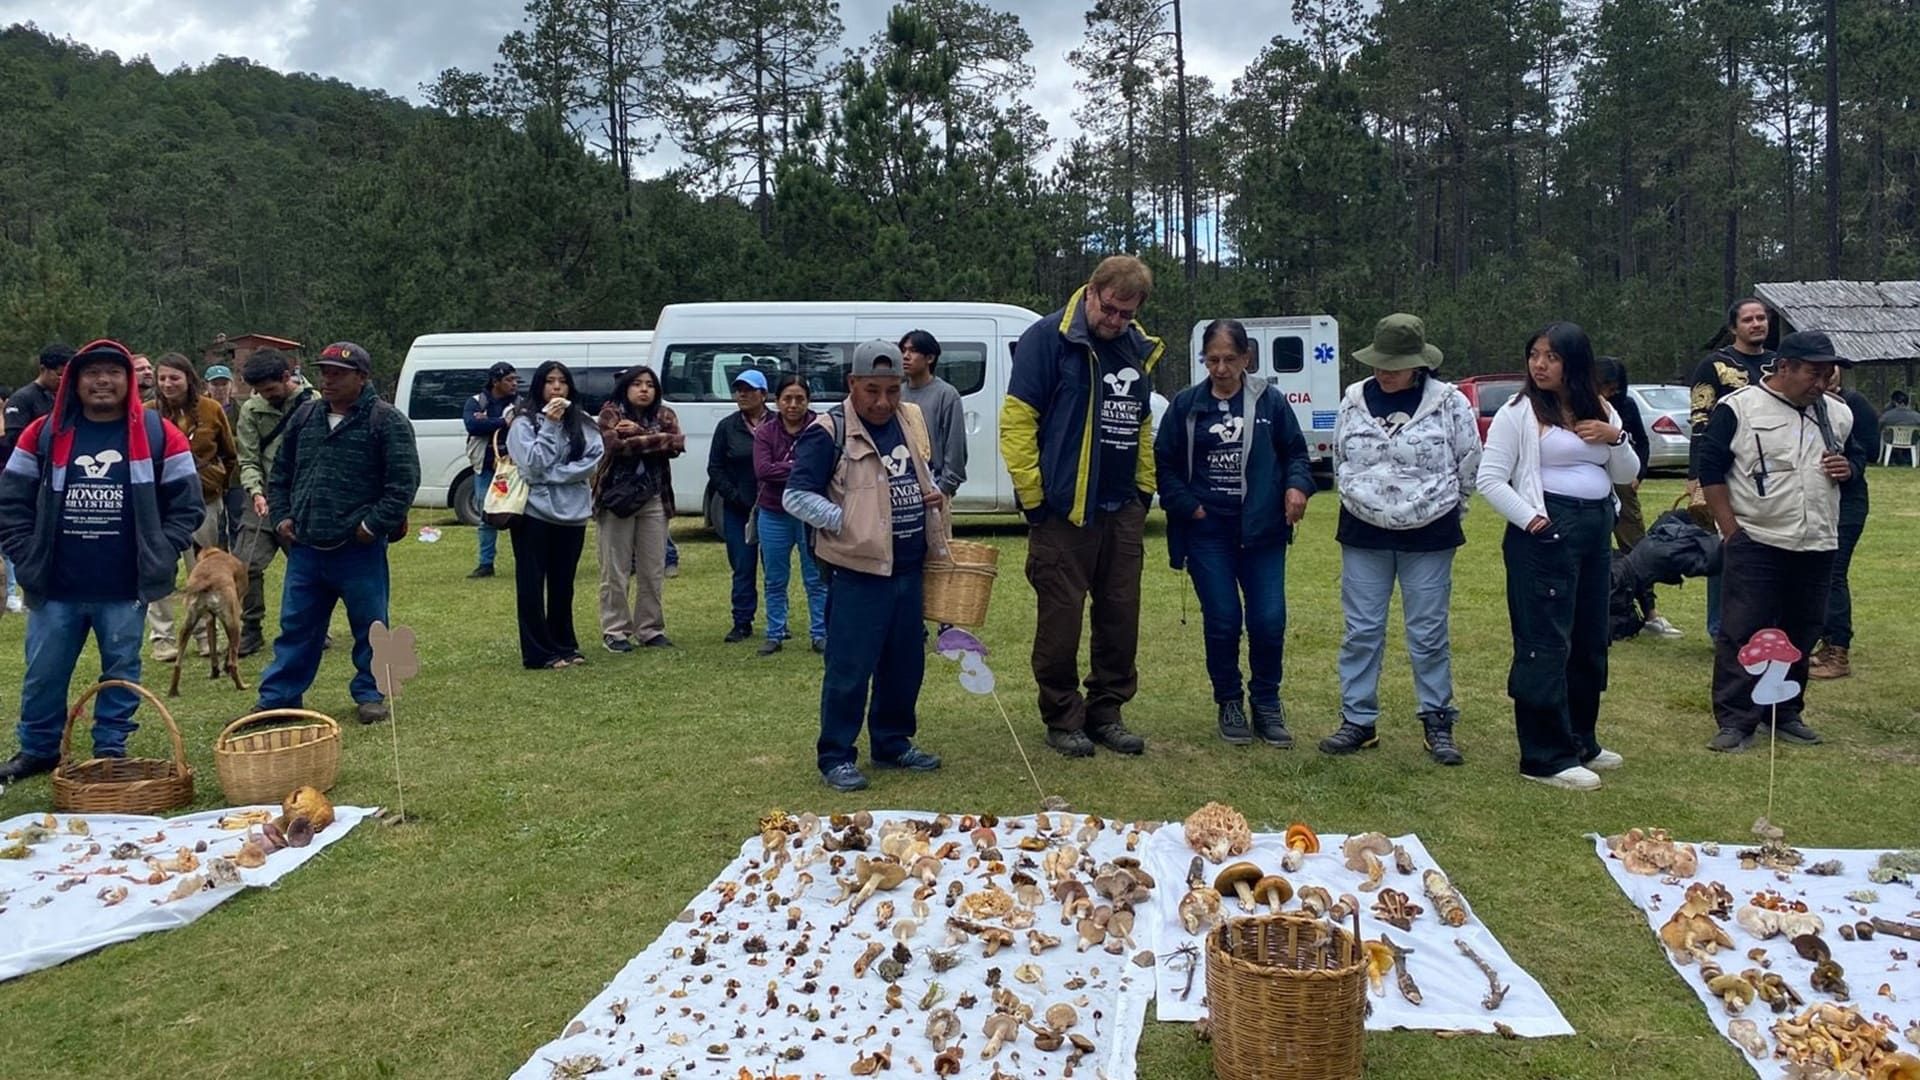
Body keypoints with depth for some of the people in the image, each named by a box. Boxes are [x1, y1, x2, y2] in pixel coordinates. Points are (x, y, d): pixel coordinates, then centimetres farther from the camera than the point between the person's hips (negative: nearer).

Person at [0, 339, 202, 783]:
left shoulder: (158, 435, 0)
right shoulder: (43, 434, 4)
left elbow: (186, 503, 2)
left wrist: (159, 557, -5)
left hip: (126, 591, -1)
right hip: (56, 589, 2)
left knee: (121, 672, 8)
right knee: (43, 674, 9)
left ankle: (112, 751, 21)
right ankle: (37, 750, 26)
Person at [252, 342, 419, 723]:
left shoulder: (387, 421, -7)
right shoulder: (304, 417, 11)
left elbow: (404, 480, -12)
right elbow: (280, 474, 20)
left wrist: (375, 524, -15)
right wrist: (281, 516, 8)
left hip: (359, 550, -5)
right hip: (305, 549, 5)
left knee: (370, 628, 6)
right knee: (295, 627, 11)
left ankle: (370, 695, 20)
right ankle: (277, 699, 20)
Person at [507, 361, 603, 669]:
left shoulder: (582, 422, 8)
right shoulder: (524, 422, -2)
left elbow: (594, 459, -6)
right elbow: (533, 464, -13)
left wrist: (551, 474, -13)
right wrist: (550, 426, -15)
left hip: (573, 513, 4)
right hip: (534, 513, -3)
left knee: (563, 585, 11)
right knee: (532, 585, 1)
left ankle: (564, 646, 21)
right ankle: (539, 652, 6)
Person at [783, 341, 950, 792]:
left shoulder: (909, 422, 11)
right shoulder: (829, 432, -11)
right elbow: (795, 496, -12)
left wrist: (933, 492, 6)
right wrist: (847, 522, -19)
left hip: (909, 569, 7)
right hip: (859, 573, -7)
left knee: (906, 663, 14)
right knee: (849, 668, -2)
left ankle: (893, 743, 30)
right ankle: (835, 756, 10)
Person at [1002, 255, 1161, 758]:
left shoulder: (1139, 348, 12)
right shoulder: (1048, 338, -9)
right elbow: (1017, 420, -12)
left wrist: (1145, 488, 14)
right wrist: (1033, 499, -13)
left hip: (1123, 510, 6)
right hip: (1065, 510, -6)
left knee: (1120, 615, 10)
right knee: (1061, 618, 2)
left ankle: (1107, 711, 23)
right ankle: (1062, 719, 15)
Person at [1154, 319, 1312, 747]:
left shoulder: (1270, 402, 2)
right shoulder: (1186, 404, 2)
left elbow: (1295, 452, 10)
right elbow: (1164, 462, 5)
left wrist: (1297, 485, -10)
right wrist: (1187, 505, -6)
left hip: (1262, 531, 0)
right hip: (1207, 531, 0)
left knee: (1269, 620, -2)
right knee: (1222, 621, 1)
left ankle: (1267, 704, 17)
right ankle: (1229, 703, 19)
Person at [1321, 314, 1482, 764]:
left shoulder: (1450, 403, -7)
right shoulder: (1354, 400, 1)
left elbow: (1469, 468, 2)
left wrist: (1442, 514, 8)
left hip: (1429, 539, -2)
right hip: (1363, 535, 3)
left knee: (1430, 634, 5)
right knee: (1361, 631, 6)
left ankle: (1438, 723, 16)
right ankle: (1358, 721, 15)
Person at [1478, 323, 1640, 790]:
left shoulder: (1599, 411, 13)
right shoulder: (1519, 411, -5)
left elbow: (1627, 475, 15)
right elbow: (1488, 479, -9)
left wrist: (1615, 438, -3)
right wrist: (1530, 519, -15)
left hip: (1596, 532, 7)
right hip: (1545, 532, -7)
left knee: (1590, 641, 14)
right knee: (1546, 644, -6)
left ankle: (1580, 741, 28)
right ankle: (1546, 757, -1)